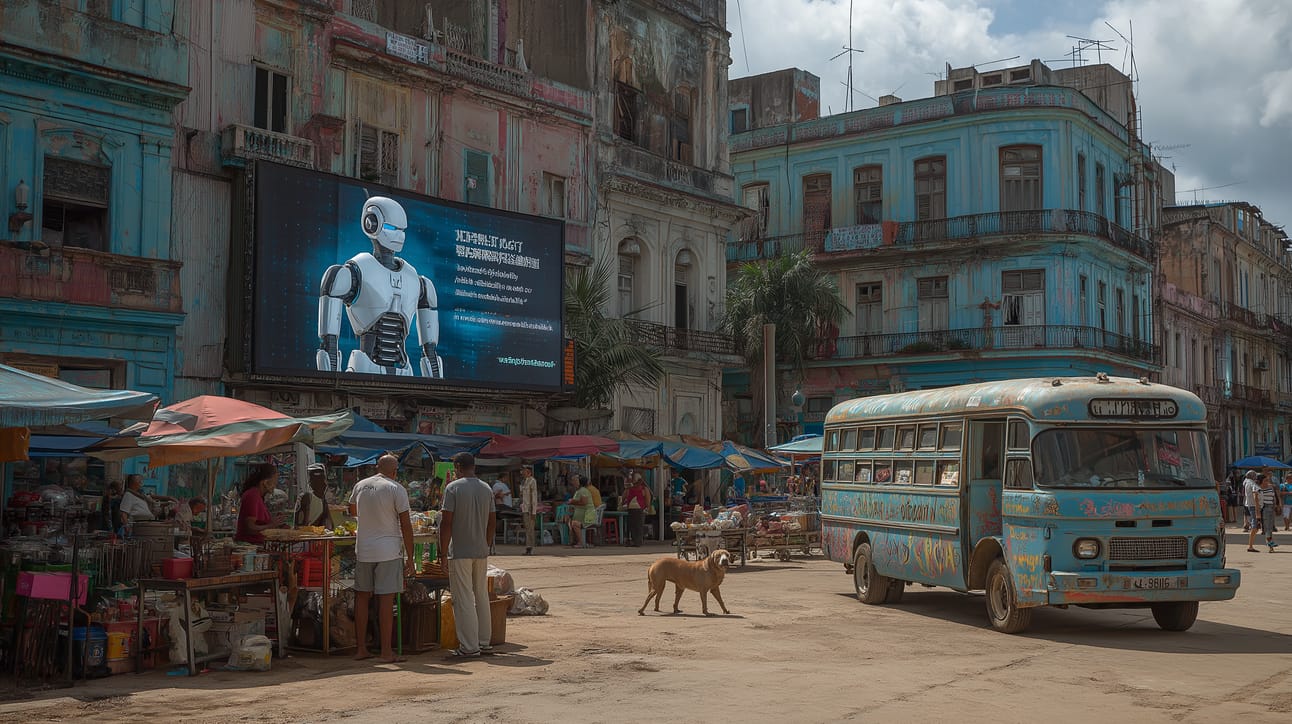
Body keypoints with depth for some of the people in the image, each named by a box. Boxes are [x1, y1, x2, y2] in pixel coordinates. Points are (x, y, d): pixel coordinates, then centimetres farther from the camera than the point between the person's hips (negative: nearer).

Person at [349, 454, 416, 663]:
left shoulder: (360, 486, 8)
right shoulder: (396, 489, -7)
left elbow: (353, 511, 28)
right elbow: (405, 525, -8)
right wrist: (410, 558, -3)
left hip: (363, 550, 5)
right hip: (388, 551, -5)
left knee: (362, 597, 12)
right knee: (386, 599, -3)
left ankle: (361, 649, 16)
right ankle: (387, 651, -1)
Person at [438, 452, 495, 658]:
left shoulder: (453, 488, -10)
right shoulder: (486, 489, 9)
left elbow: (446, 522, -13)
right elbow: (492, 522, 12)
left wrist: (443, 550, -6)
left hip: (460, 552, -6)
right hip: (481, 552, 6)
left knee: (463, 599, -3)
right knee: (482, 597, 15)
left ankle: (469, 646, -3)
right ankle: (484, 641, 20)